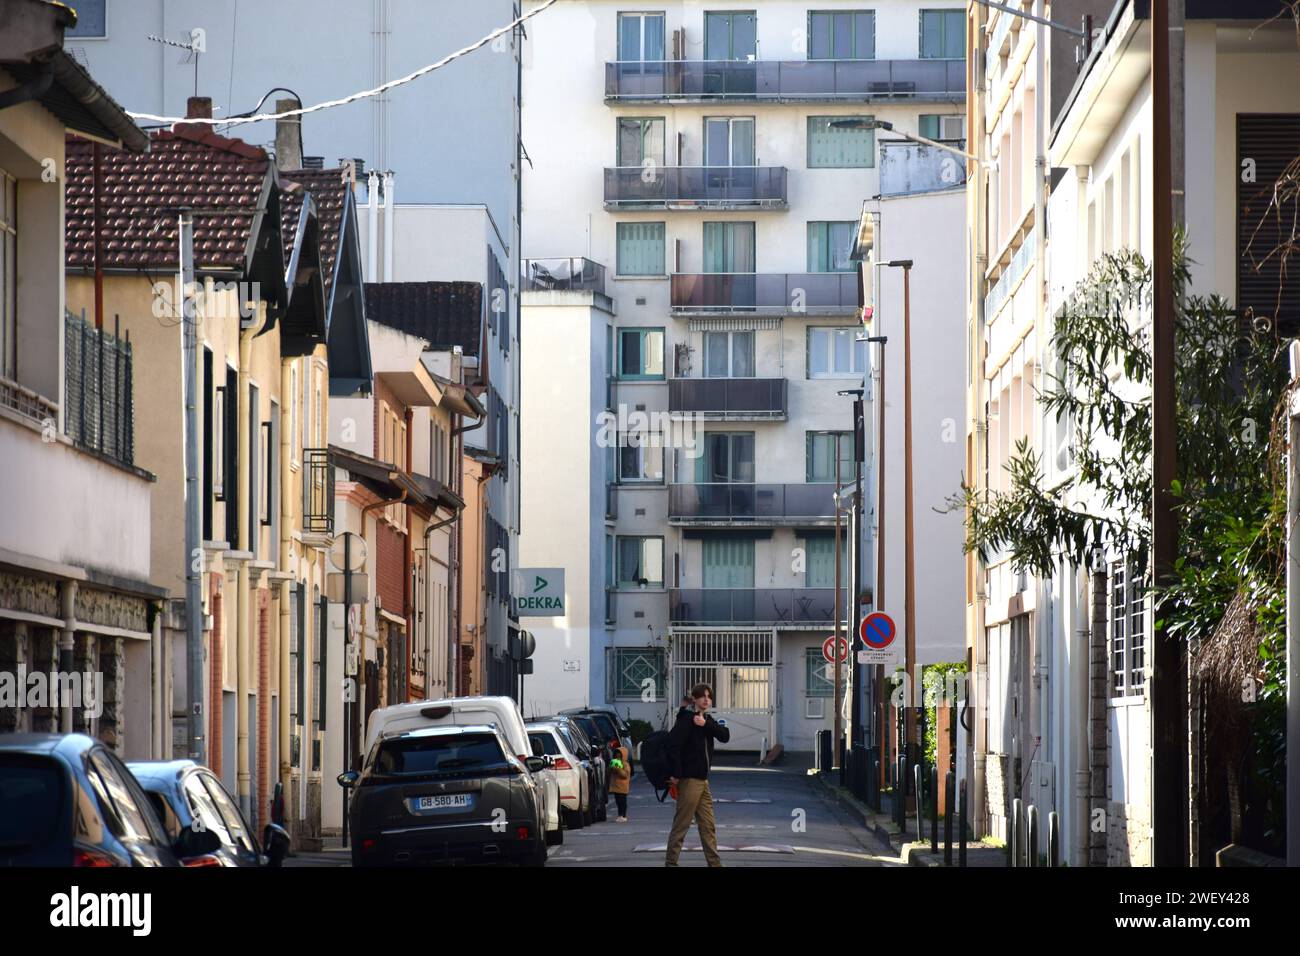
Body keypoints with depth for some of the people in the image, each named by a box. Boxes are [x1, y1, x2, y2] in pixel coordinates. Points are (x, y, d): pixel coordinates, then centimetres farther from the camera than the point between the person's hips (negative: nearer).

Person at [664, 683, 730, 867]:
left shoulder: (707, 720, 13)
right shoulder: (687, 719, -12)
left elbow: (725, 736, -2)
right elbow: (673, 745, -23)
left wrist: (706, 724, -16)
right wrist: (675, 774, -23)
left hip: (702, 780, 8)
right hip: (689, 780, -8)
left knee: (708, 826, 10)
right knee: (681, 825, -4)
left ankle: (715, 863, 14)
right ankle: (671, 862, 1)